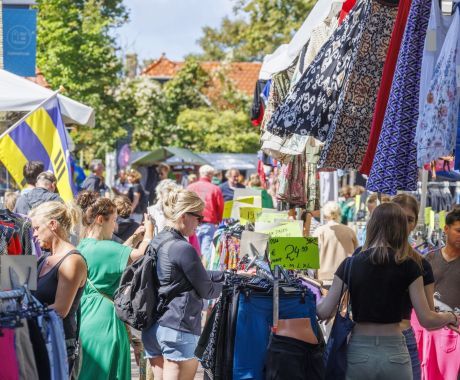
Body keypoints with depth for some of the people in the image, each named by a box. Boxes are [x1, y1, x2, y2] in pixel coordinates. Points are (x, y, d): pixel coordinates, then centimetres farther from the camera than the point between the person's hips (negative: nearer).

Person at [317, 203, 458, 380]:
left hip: (358, 352, 1)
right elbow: (426, 319, -6)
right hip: (394, 353, -1)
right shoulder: (408, 266, -5)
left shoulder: (349, 264, -1)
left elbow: (324, 312, -3)